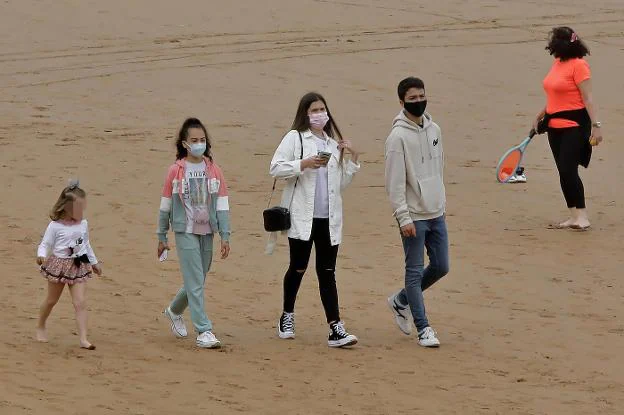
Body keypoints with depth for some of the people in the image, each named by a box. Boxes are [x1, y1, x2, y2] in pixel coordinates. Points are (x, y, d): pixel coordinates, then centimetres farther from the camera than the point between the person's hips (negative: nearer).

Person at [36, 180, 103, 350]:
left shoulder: (83, 224, 4)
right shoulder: (55, 226, -12)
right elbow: (45, 244, -10)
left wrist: (94, 262, 25)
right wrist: (41, 255, -31)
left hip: (78, 267, 3)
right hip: (59, 265, -3)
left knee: (80, 302, -9)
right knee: (51, 300, 14)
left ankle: (83, 339, -12)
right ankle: (40, 327, 39)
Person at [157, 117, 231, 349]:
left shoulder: (213, 170, 3)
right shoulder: (176, 171, -3)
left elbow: (222, 205, 3)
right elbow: (166, 205, 3)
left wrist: (225, 236, -2)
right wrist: (161, 237, 6)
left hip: (207, 232, 4)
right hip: (185, 232, -4)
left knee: (197, 281, 13)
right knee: (195, 282, -9)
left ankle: (174, 311, 39)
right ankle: (203, 331, -9)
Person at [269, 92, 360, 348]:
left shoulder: (333, 144, 16)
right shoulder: (295, 138, 1)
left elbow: (342, 183, 18)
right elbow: (275, 168, -9)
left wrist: (352, 159, 6)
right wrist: (304, 164, -18)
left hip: (329, 219, 4)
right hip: (302, 217, -4)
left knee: (327, 273, -1)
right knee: (298, 268, 7)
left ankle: (335, 329, -8)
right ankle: (287, 318, 27)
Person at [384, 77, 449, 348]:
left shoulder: (433, 130, 8)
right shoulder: (398, 137, -14)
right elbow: (394, 182, -15)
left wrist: (441, 202, 17)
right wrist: (404, 218, -18)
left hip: (436, 213, 7)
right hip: (414, 216, -7)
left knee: (440, 267, 11)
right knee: (415, 271, -1)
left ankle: (400, 301, 30)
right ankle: (423, 328, 5)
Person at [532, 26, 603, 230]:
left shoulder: (578, 65, -12)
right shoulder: (557, 63, 12)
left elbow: (588, 98, -15)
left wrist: (595, 125, -20)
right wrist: (540, 116, 25)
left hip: (574, 126, -8)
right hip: (555, 125, 8)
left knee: (568, 170, -12)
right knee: (564, 172, 8)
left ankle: (581, 216, -5)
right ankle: (574, 217, 12)